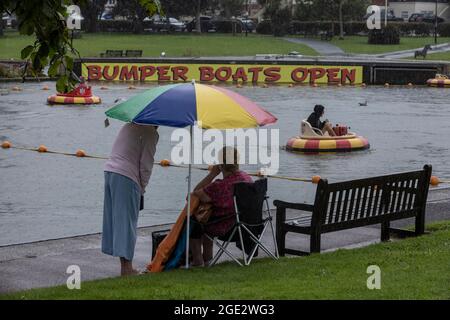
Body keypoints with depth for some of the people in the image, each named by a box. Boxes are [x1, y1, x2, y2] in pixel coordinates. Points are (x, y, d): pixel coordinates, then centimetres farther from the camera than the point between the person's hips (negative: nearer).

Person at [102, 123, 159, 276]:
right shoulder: (151, 133, -3)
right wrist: (142, 187, 6)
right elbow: (146, 164, -7)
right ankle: (126, 267, -3)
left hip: (109, 171, 8)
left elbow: (120, 153, 16)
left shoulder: (129, 126, 19)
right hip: (126, 178, -8)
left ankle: (124, 263, 17)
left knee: (113, 218, 10)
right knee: (127, 221, -4)